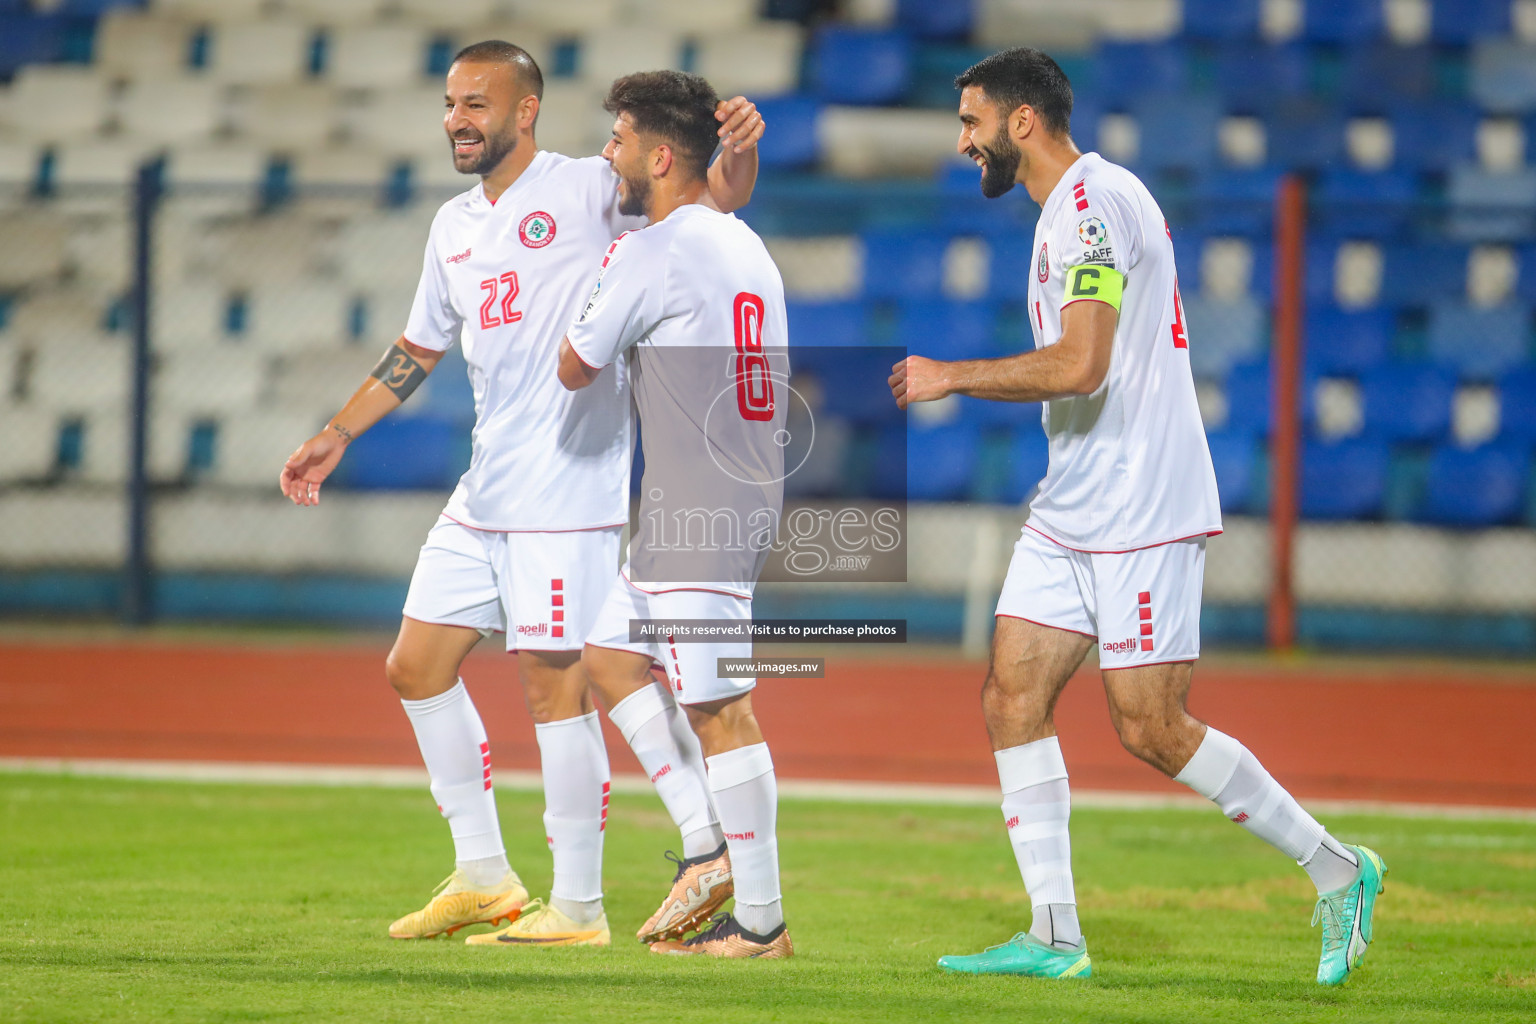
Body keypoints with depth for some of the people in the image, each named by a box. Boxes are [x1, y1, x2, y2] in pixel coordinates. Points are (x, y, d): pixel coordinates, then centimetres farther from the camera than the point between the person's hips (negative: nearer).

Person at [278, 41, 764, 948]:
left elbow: (711, 197, -12)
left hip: (568, 494, -8)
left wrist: (737, 152, -34)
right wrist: (338, 436, 27)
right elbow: (419, 350, 28)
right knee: (417, 666, 10)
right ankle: (483, 875, 20)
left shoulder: (587, 192, -5)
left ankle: (578, 907, 0)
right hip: (483, 496, 8)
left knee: (556, 685, -7)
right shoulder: (454, 226, 17)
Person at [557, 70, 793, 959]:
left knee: (720, 707, -7)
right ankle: (708, 848, 13)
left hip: (702, 514, -10)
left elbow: (575, 369, -5)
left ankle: (762, 921, -5)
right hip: (748, 491, 10)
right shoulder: (746, 246, 14)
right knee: (612, 657, 16)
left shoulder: (653, 254, -14)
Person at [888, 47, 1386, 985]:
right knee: (1013, 698, 0)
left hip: (1141, 509, -10)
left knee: (1151, 731, -7)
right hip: (1071, 511, 10)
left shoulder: (1095, 203, -16)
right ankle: (1055, 938, 1)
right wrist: (961, 383, 20)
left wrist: (954, 376, -14)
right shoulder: (1070, 207, 17)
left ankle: (1336, 871, 7)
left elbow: (1080, 366, -24)